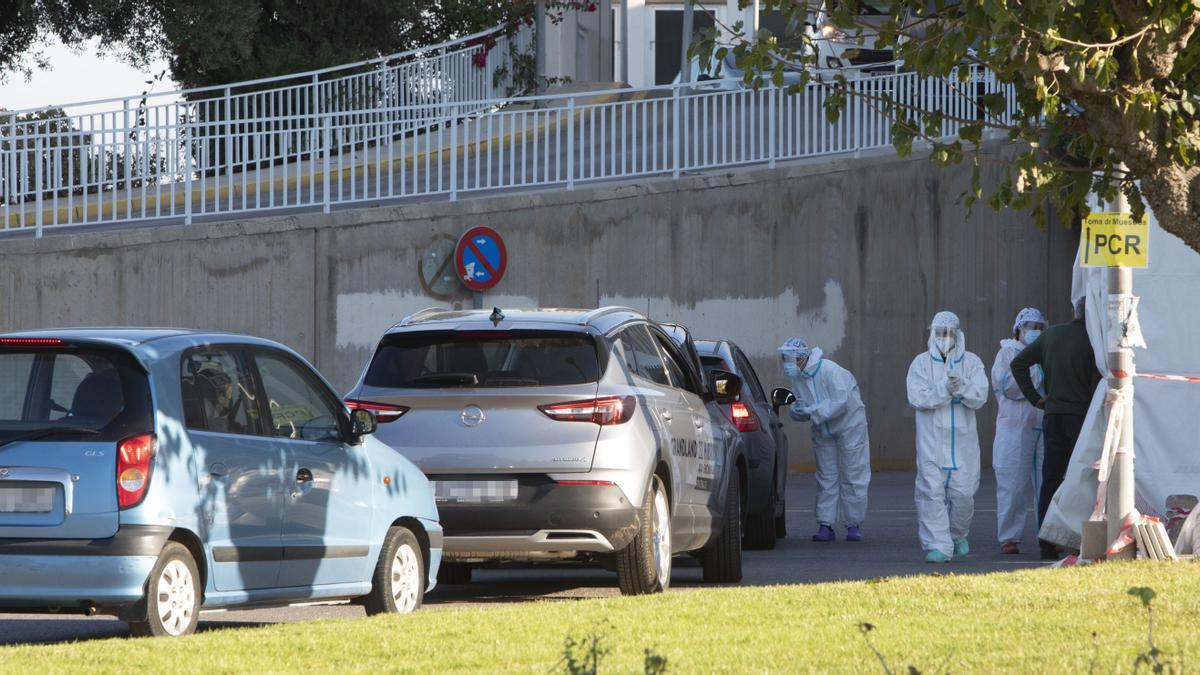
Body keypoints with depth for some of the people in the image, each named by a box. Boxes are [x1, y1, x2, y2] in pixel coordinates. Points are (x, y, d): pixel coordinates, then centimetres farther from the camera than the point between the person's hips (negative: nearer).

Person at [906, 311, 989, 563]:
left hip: (962, 440, 1)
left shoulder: (971, 362, 7)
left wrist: (961, 388, -22)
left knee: (963, 492, 0)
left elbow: (980, 397, -4)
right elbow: (917, 398, -8)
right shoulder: (922, 362, 5)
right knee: (932, 492, -8)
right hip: (931, 438, -1)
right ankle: (937, 545, -7)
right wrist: (945, 389, -19)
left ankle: (958, 535, 27)